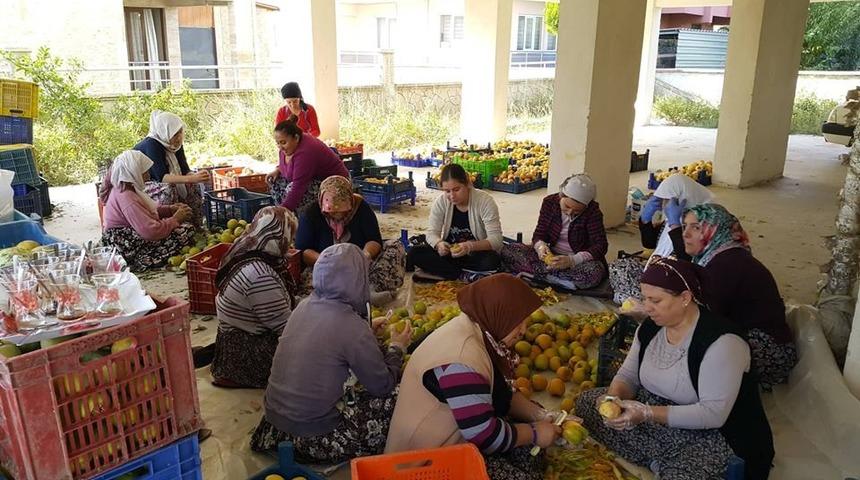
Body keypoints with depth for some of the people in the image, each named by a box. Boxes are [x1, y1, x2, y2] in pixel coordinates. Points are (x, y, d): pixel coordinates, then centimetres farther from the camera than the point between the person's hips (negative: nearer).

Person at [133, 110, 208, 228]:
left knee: (193, 186, -7)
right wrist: (191, 178, -48)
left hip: (156, 182, 8)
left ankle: (197, 229, -4)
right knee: (168, 189, -33)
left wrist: (197, 177, -32)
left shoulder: (176, 144, -5)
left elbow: (185, 170, -8)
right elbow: (161, 176, -37)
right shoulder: (151, 145, -28)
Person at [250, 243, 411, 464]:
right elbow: (383, 385, -9)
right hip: (310, 435, -7)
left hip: (274, 416, 7)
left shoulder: (305, 305, -1)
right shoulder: (353, 327, -21)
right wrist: (397, 348, 7)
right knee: (397, 396, 0)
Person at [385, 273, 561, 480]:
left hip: (454, 436, 10)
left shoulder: (477, 331, -2)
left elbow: (501, 395, 10)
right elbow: (485, 436, -29)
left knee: (528, 420, 4)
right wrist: (534, 433, -14)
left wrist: (540, 415, -4)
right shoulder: (462, 359, -32)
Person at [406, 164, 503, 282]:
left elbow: (496, 240, -21)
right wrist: (439, 244, -29)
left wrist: (470, 246, -40)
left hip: (477, 254, -3)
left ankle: (438, 271, -21)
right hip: (450, 253, 3)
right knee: (414, 253, -20)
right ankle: (464, 276, -21)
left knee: (492, 260, -36)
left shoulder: (485, 201, -17)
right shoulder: (441, 201, -7)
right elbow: (432, 233, -4)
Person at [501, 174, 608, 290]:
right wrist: (540, 246, -27)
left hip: (579, 261, -2)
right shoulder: (550, 202, -5)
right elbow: (539, 233, -1)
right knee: (507, 250, -18)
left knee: (594, 272, -39)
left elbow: (601, 245, -17)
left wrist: (572, 260, -33)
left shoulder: (592, 211, -13)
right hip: (551, 256, 3)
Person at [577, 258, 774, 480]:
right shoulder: (649, 327, -1)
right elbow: (628, 375, 5)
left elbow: (714, 413, -27)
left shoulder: (721, 341, -24)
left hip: (711, 435, -7)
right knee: (587, 401, -1)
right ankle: (661, 461, -3)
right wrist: (614, 396, -18)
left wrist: (648, 414, -32)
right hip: (653, 418, 8)